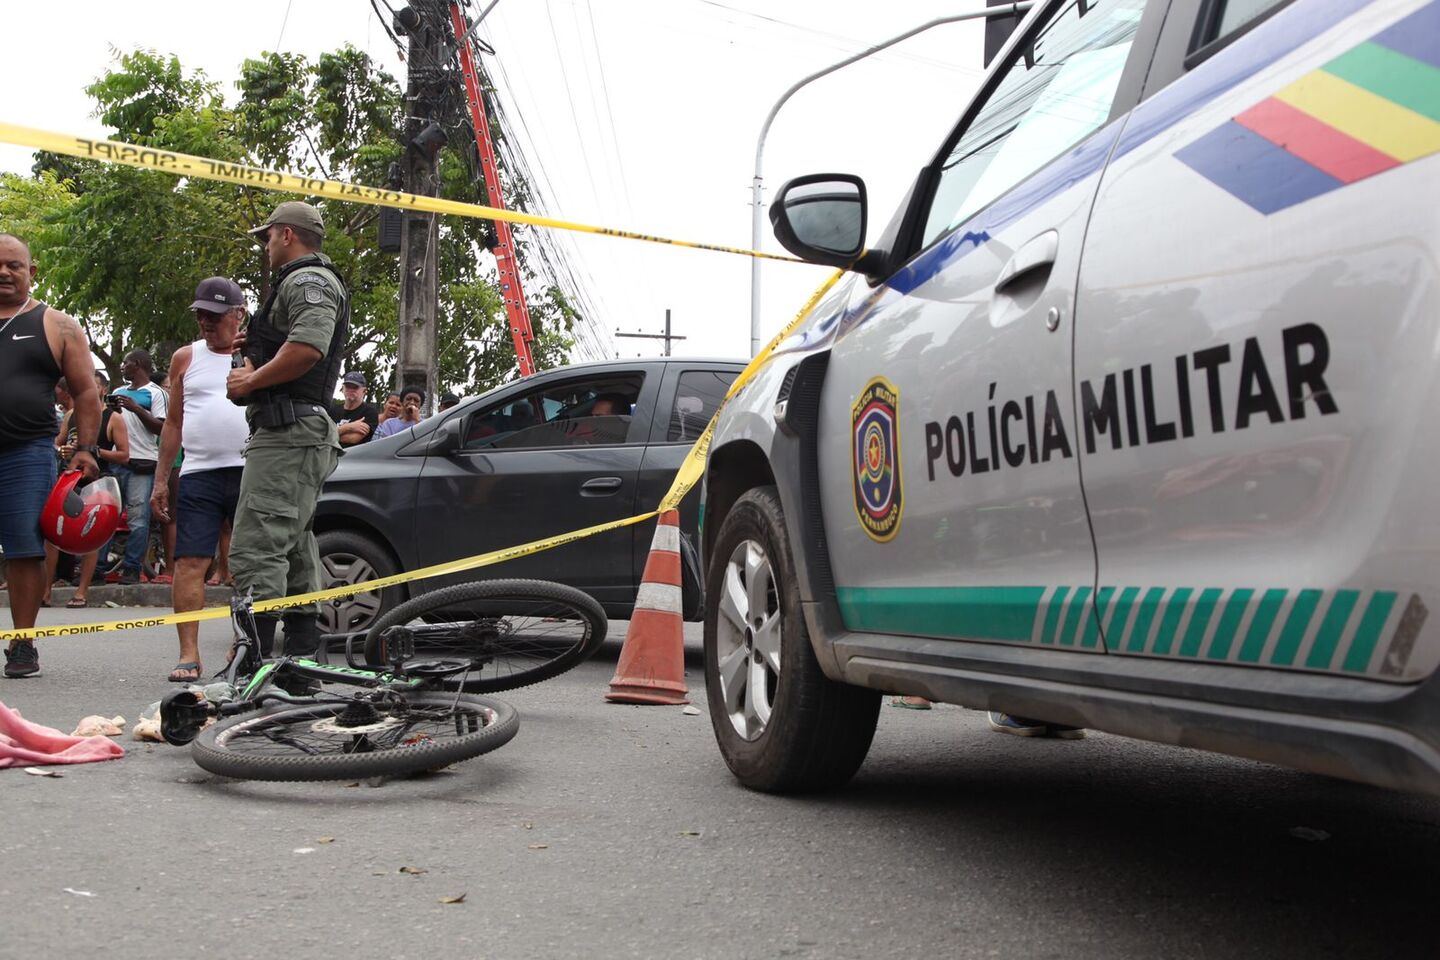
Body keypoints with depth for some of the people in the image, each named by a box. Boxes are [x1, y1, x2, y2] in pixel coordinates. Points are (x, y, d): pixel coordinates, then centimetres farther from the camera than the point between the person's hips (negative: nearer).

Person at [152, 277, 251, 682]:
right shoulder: (186, 358, 15)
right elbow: (174, 422, 15)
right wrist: (161, 479, 11)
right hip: (199, 475, 1)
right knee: (190, 562, -7)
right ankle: (189, 653, -7)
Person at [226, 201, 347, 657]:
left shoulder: (307, 280, -7)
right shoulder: (316, 282, 28)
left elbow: (308, 348, -24)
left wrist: (250, 381, -14)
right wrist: (257, 350, 23)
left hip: (288, 431, -12)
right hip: (304, 432, 12)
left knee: (255, 547, -16)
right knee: (294, 549, 13)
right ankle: (302, 652, 18)